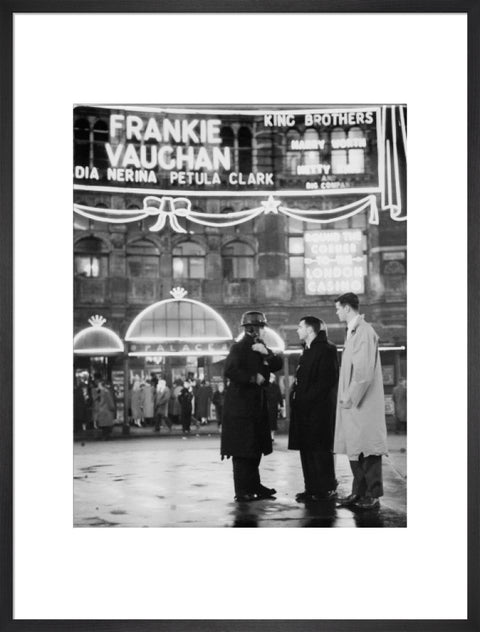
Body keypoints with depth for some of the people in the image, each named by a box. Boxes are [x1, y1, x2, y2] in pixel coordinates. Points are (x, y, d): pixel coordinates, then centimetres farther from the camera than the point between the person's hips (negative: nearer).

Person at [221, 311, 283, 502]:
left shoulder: (261, 347, 14)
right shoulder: (239, 347, -9)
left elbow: (278, 365, 6)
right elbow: (230, 371, -22)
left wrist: (266, 354, -10)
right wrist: (253, 378, -16)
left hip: (257, 403, 8)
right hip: (240, 404, -8)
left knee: (256, 447, 12)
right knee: (242, 449, -6)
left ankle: (253, 485, 20)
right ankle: (242, 491, -3)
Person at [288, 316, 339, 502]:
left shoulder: (326, 349, -9)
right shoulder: (307, 350, 19)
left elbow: (328, 379, -17)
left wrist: (307, 398, -19)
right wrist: (296, 398, 8)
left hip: (318, 408, -9)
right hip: (304, 408, 9)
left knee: (320, 450, -5)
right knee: (306, 449, 9)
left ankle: (327, 489, 2)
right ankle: (312, 488, 15)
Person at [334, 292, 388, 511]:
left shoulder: (364, 332, -14)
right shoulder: (352, 331, 16)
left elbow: (364, 372, -20)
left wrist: (350, 399, -17)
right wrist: (346, 398, 12)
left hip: (364, 403, -9)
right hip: (352, 402, 9)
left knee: (368, 449, -4)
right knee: (354, 449, 12)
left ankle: (373, 496, 1)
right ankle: (359, 492, 19)